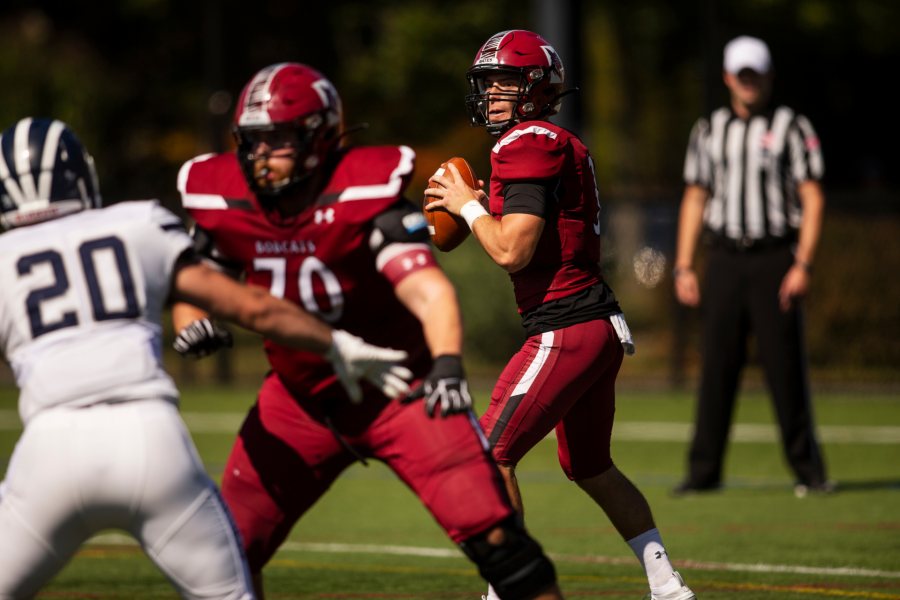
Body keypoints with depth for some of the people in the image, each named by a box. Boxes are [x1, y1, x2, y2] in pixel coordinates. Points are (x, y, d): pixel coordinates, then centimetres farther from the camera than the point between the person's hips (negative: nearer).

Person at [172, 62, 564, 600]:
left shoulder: (365, 198, -24)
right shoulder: (225, 203, -8)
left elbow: (428, 292, -35)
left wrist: (447, 363, -53)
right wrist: (195, 326, -17)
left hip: (395, 388, -5)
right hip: (302, 395, 5)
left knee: (491, 532, -18)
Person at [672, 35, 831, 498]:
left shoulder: (792, 128, 3)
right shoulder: (708, 130, 14)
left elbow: (812, 198, -2)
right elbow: (694, 198, 16)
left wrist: (803, 264, -12)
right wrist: (683, 267, 7)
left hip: (775, 258, -3)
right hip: (724, 260, 3)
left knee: (786, 367, -5)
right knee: (716, 367, 1)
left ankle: (807, 468, 2)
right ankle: (704, 471, 5)